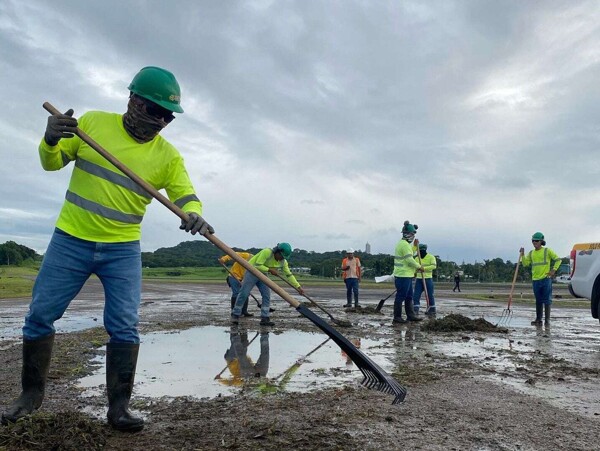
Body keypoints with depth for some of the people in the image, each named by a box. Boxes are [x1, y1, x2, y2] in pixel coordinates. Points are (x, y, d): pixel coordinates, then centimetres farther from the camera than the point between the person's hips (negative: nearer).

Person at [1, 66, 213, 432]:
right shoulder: (92, 123, -2)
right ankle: (32, 393, 27)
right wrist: (51, 140, -19)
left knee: (125, 327, -5)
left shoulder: (168, 155, -3)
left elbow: (186, 194, -11)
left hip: (123, 251, 0)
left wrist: (194, 215, -35)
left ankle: (119, 407, 7)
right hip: (70, 241, 1)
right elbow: (53, 162, 4)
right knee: (40, 316, 7)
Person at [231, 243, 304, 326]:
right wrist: (270, 270, -25)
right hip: (252, 271, -6)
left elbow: (289, 275, -1)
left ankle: (264, 319, -2)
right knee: (244, 294, -6)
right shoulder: (267, 252, -27)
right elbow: (257, 265, -29)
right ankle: (235, 315, 7)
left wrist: (298, 287, -5)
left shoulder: (283, 262, -6)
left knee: (267, 295, -6)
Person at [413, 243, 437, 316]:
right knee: (416, 295, -2)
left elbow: (434, 266, -18)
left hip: (428, 279, -4)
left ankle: (432, 310, 12)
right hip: (419, 279, 5)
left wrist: (424, 268, -28)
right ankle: (415, 310, 2)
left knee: (430, 295, 1)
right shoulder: (417, 258, 11)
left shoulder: (431, 257, -4)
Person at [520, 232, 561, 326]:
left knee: (547, 300, -3)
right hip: (535, 279, 5)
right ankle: (538, 319, 16)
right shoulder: (531, 253, 13)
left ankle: (547, 319, 2)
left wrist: (554, 270, -5)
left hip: (546, 278, -4)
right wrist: (522, 255, -5)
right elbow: (525, 264, 7)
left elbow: (558, 259, 2)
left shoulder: (547, 251, 0)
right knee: (538, 300, 10)